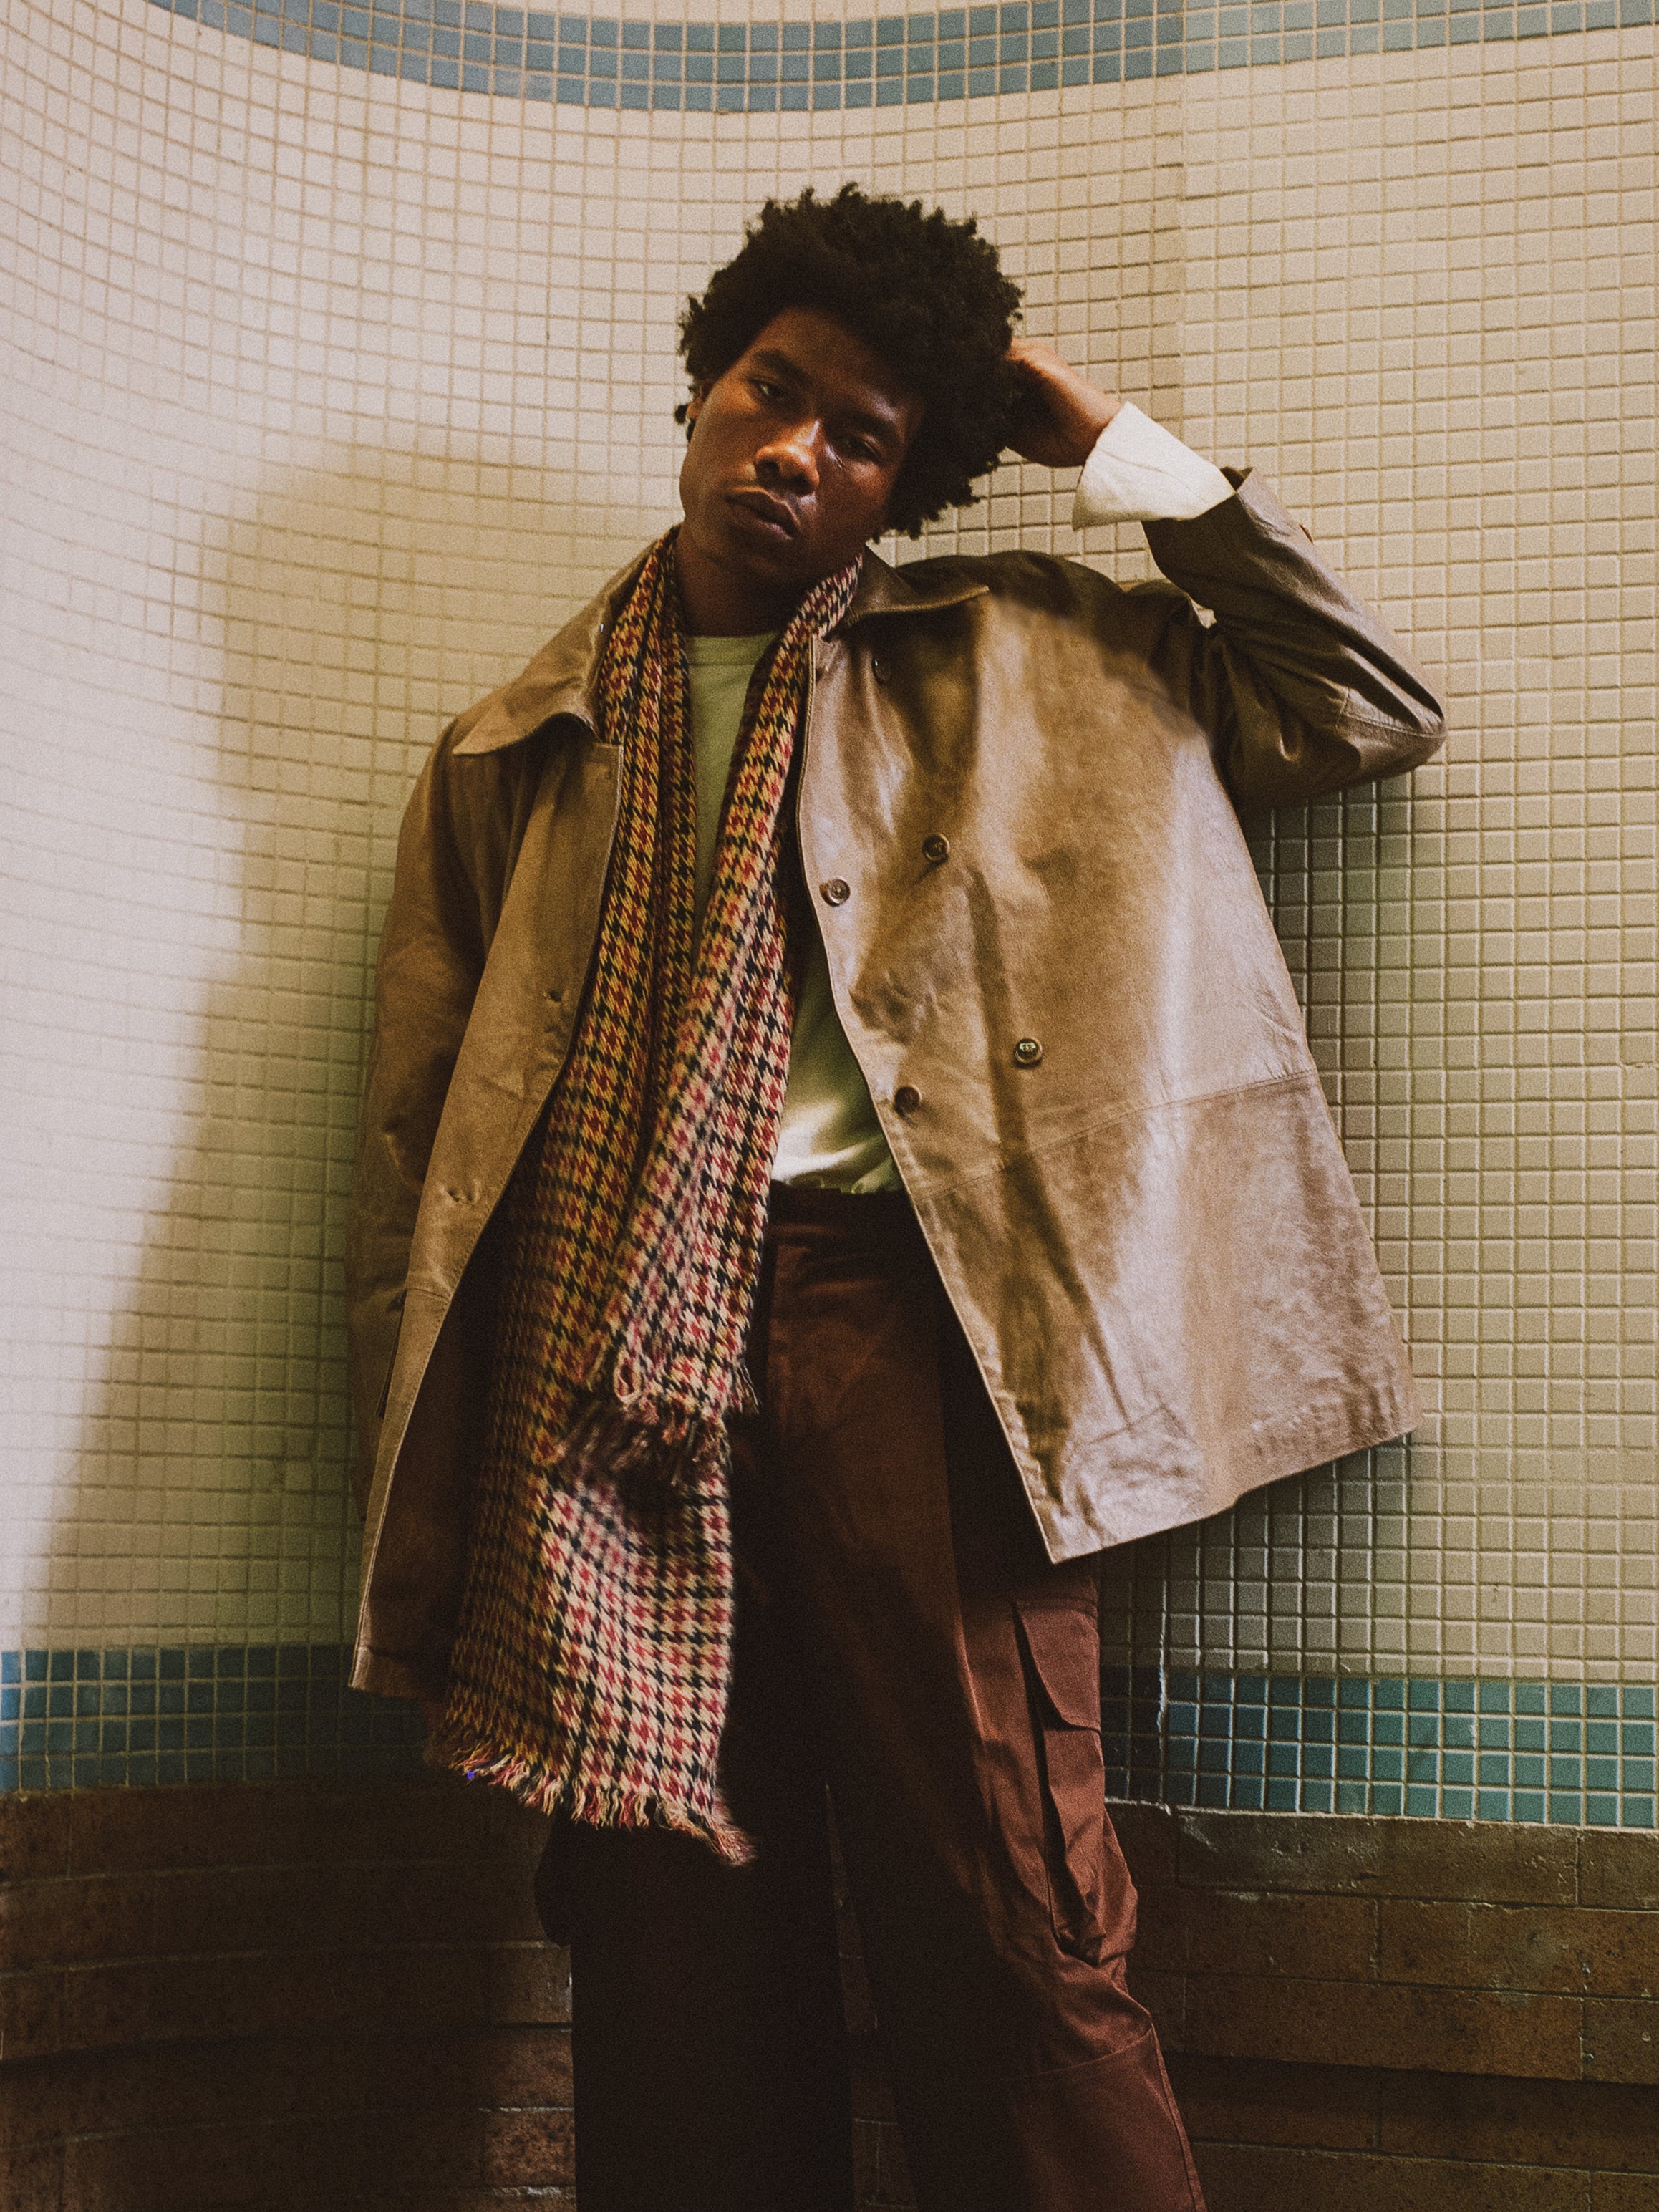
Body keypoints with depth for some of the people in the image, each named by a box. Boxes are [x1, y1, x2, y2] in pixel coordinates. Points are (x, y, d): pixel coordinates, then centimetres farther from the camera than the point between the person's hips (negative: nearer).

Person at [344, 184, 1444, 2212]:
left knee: (1011, 1932, -8)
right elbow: (415, 1130, 16)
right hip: (602, 1324, 2)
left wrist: (1109, 442, 11)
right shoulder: (518, 747, 19)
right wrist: (415, 1461, 5)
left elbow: (1372, 712, 12)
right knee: (672, 1943, 3)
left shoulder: (1011, 662, 17)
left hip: (884, 1296, -1)